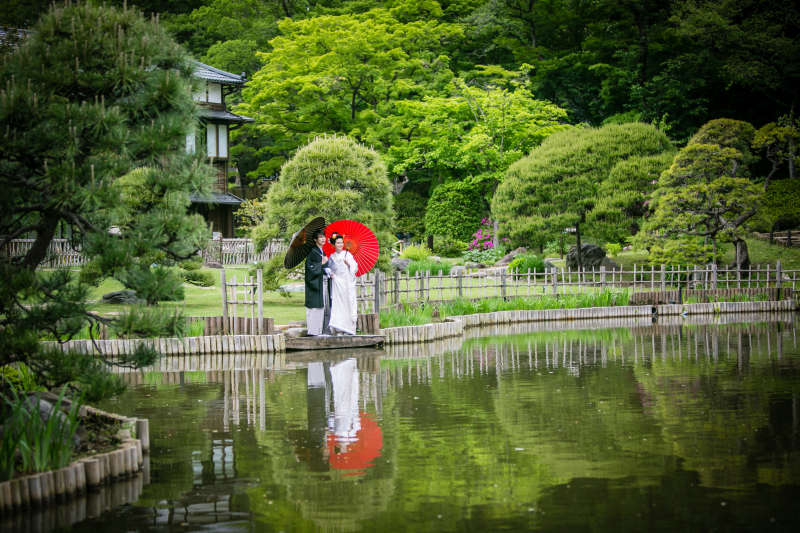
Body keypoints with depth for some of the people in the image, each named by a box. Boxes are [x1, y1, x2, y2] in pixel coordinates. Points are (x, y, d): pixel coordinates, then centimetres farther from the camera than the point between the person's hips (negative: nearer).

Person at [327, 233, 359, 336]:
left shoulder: (347, 254, 6)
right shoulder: (332, 256, 11)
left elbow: (355, 268, 3)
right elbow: (330, 268, 18)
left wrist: (348, 263, -14)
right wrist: (330, 274, -2)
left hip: (347, 283, -1)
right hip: (336, 283, 1)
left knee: (348, 303, -7)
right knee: (337, 304, -7)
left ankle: (348, 329, -4)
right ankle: (339, 329, -7)